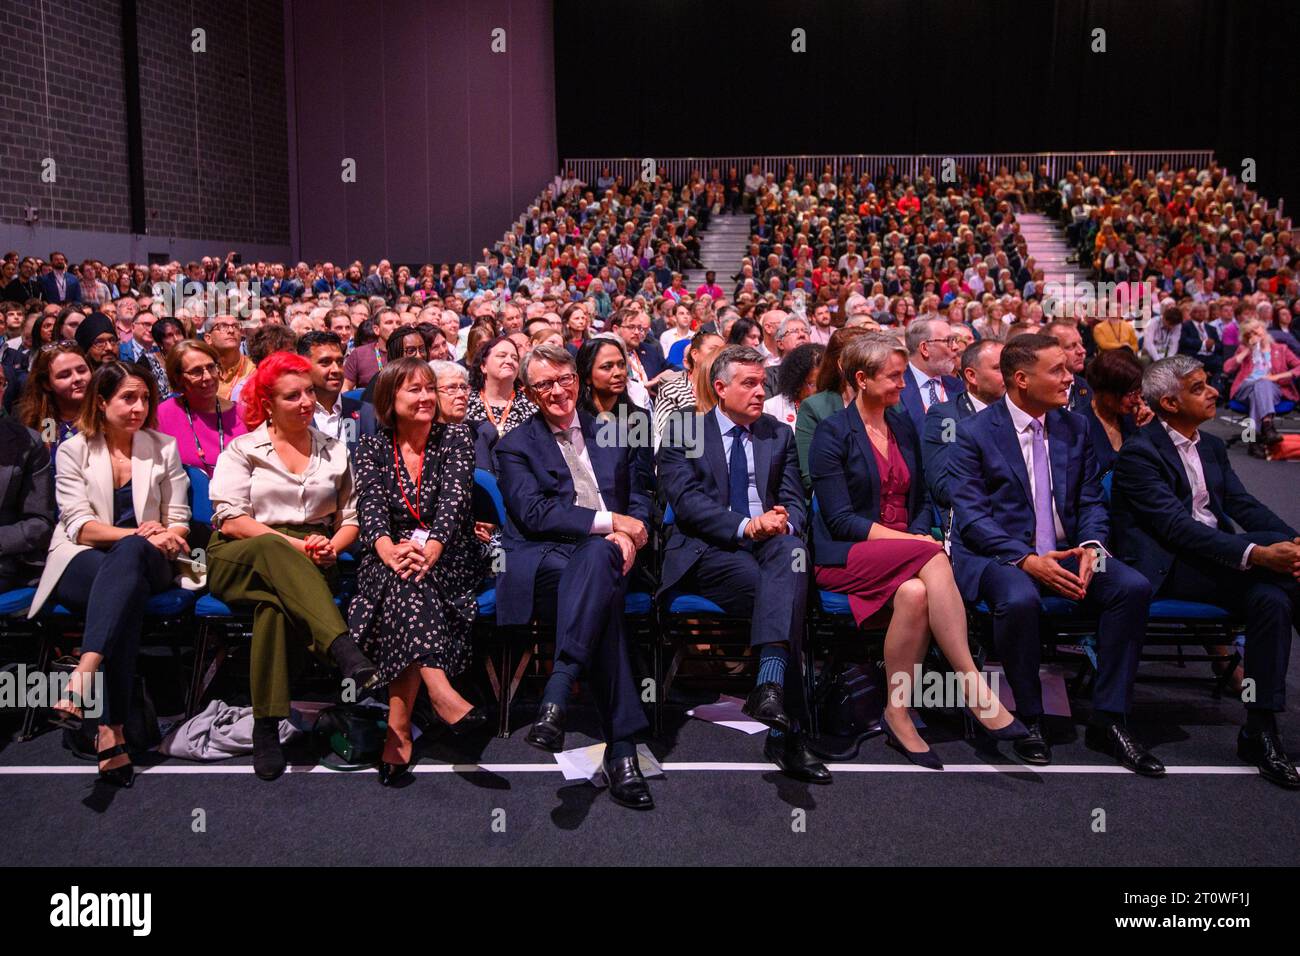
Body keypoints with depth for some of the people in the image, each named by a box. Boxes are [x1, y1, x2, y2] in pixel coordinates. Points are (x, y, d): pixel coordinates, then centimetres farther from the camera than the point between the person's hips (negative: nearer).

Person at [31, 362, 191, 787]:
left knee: (127, 555, -38)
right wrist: (138, 534, -21)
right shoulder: (73, 450, 9)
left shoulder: (163, 448, 15)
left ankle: (83, 677, -55)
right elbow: (80, 525, -3)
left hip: (145, 561, 1)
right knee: (127, 592, -38)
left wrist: (163, 537, -15)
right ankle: (111, 729, -46)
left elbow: (178, 523, 10)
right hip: (82, 561, -1)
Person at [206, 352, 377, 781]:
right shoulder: (242, 450, 10)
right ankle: (343, 649, -55)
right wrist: (294, 544, -14)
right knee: (274, 549, -40)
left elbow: (350, 519, 15)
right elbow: (230, 520, -3)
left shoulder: (334, 451, 18)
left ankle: (267, 725, -37)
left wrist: (331, 547, -8)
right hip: (239, 558, -1)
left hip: (304, 566, 2)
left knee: (273, 603, -36)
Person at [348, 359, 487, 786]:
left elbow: (453, 499, -11)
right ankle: (439, 691, -47)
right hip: (390, 563, 1)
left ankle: (398, 728, -33)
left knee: (408, 591, -31)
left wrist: (429, 551, -31)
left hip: (448, 562, 0)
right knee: (404, 579, -34)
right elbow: (371, 506, -9)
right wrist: (389, 550, -33)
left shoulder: (455, 439, 5)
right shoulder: (371, 448, 7)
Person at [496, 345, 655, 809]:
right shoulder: (516, 445, 13)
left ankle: (556, 697, -48)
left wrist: (627, 535, -3)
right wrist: (608, 521, -9)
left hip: (603, 553, 3)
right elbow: (533, 514, -4)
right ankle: (621, 748, -43)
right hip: (543, 559, -2)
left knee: (597, 556, -39)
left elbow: (639, 497, 21)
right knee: (603, 594, -38)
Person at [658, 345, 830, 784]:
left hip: (771, 543, 3)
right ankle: (787, 731, -32)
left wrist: (782, 522, -13)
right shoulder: (683, 435, 8)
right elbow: (686, 501, -7)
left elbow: (794, 501, 13)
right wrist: (745, 526, -22)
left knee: (791, 549, -35)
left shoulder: (779, 435, 20)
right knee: (774, 590, -33)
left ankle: (770, 684, -49)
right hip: (707, 552, -3)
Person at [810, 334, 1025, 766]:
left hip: (905, 554, 5)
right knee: (934, 560, -34)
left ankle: (898, 715, -29)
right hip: (845, 556, -4)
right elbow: (841, 519, -11)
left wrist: (919, 536, -6)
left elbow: (920, 500, 18)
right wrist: (912, 543, -19)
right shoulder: (832, 434, -4)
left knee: (914, 592, -35)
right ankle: (975, 689, -34)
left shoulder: (904, 425, 15)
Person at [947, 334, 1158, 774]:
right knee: (1019, 599, -37)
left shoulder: (1075, 427, 10)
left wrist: (1091, 546, -11)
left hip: (1065, 552, 5)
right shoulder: (973, 433, -5)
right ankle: (1029, 718, -13)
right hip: (996, 555, -5)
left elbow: (1091, 501, 11)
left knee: (1133, 586, -21)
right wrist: (1026, 560, -24)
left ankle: (1107, 720, -10)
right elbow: (971, 515, -12)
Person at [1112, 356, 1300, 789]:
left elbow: (1244, 505, 8)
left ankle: (1261, 732, -17)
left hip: (1216, 553, 7)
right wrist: (1257, 553, -28)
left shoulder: (1212, 446, 18)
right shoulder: (1139, 453, -9)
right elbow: (1177, 526, -19)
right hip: (1166, 566, -7)